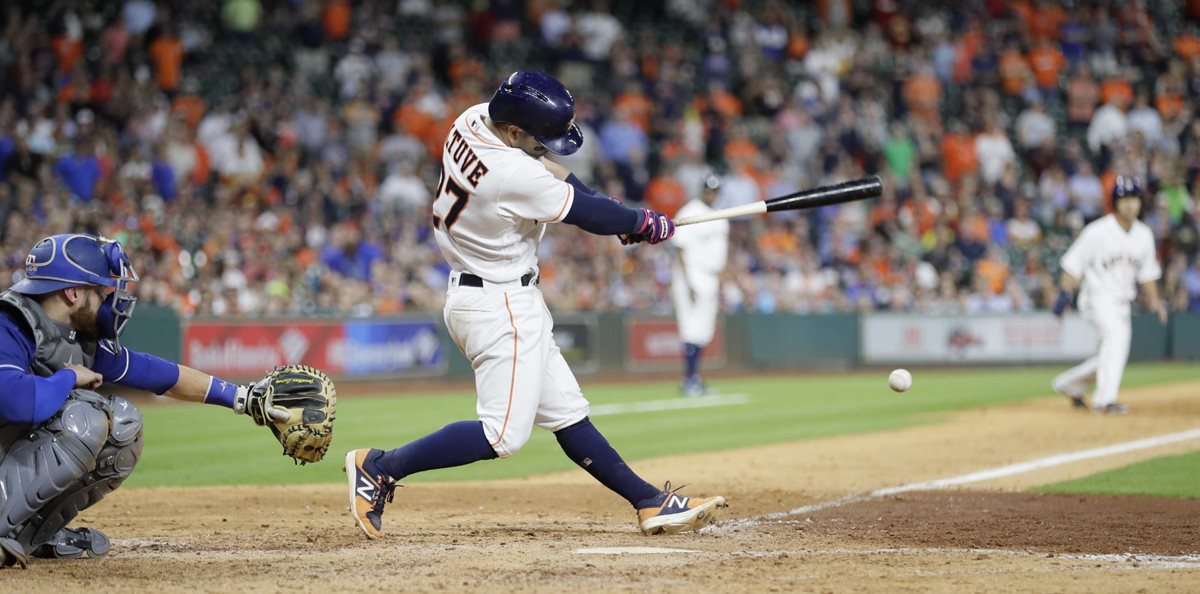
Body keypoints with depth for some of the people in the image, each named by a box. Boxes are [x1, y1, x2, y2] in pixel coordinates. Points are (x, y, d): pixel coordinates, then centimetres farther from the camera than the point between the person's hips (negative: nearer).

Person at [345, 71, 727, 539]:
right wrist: (646, 223, 3)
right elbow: (588, 215, -15)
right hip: (500, 306, -10)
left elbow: (552, 170, 13)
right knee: (503, 434, -10)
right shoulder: (515, 177, -28)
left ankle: (650, 503, 14)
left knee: (566, 413, 11)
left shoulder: (474, 119, -2)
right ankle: (379, 468, -6)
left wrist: (610, 209, 3)